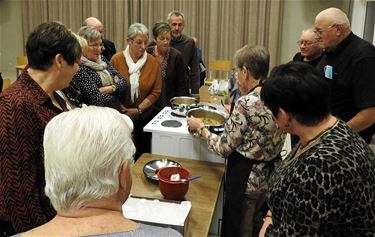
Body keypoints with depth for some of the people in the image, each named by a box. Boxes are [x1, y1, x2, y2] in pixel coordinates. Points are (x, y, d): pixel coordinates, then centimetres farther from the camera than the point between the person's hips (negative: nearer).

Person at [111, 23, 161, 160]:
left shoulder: (153, 62, -4)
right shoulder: (116, 60, -7)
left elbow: (156, 91, -4)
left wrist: (139, 110, -11)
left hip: (144, 116, 1)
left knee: (142, 153, 11)